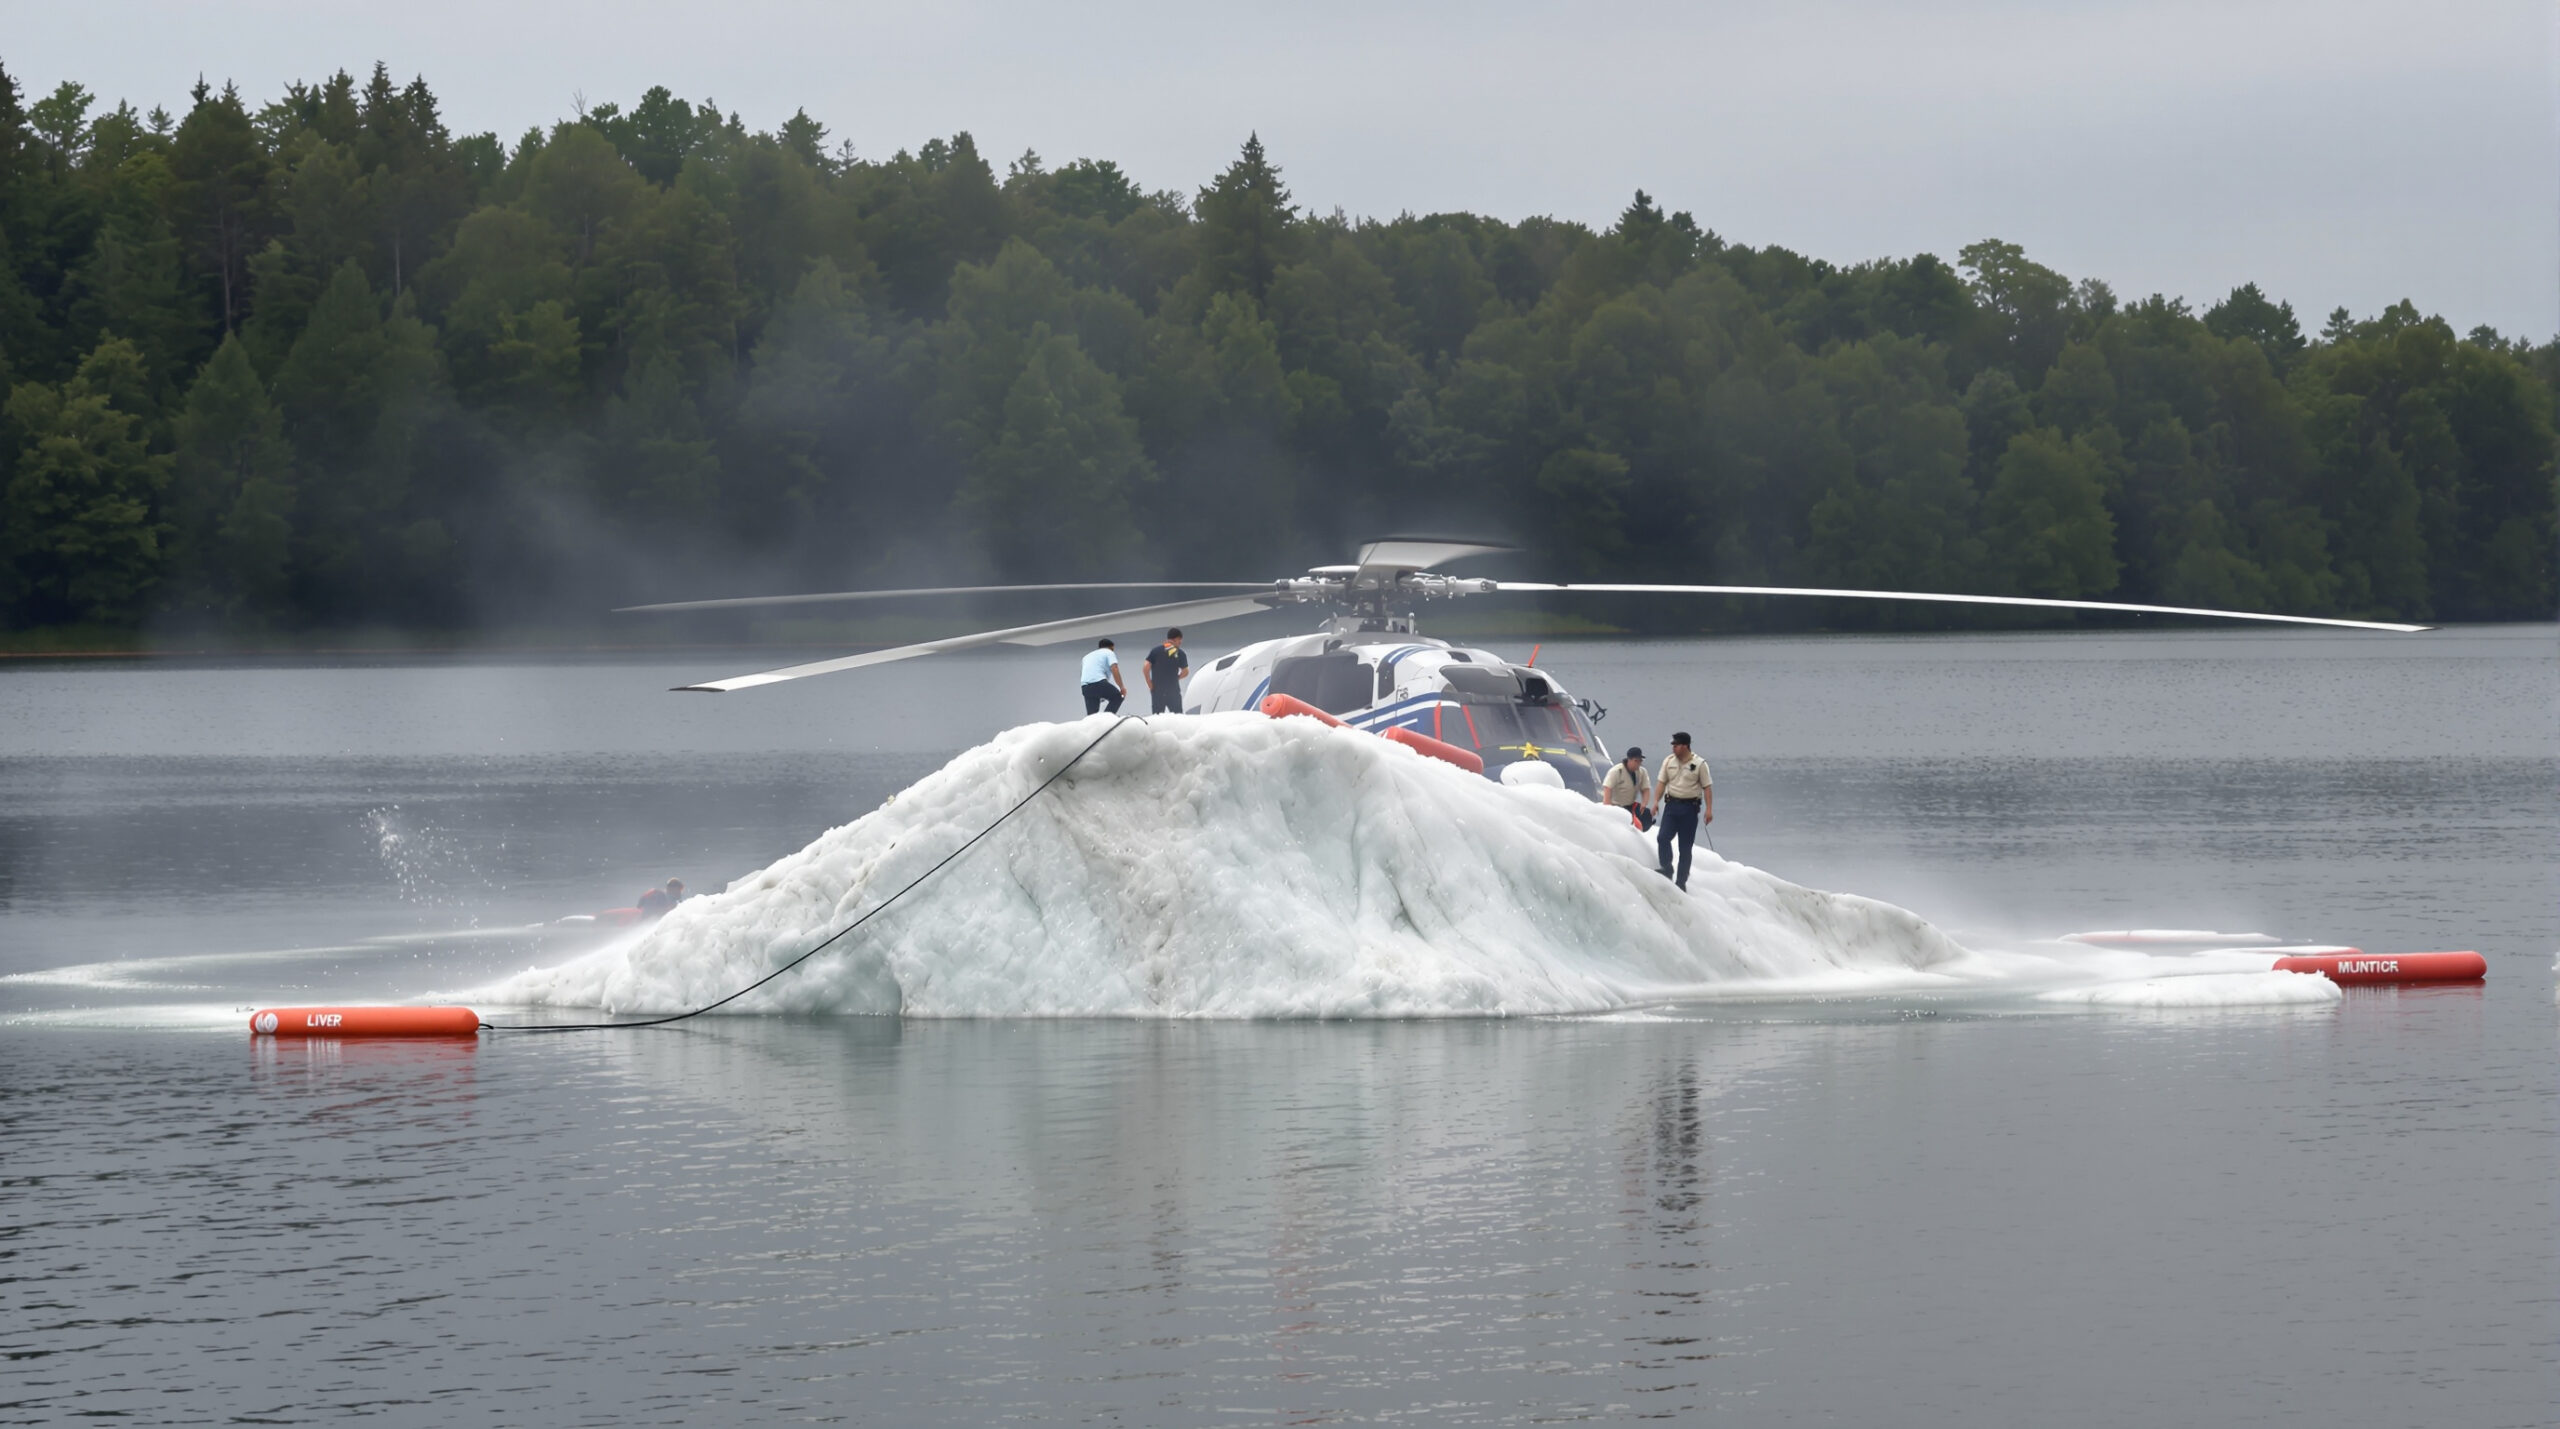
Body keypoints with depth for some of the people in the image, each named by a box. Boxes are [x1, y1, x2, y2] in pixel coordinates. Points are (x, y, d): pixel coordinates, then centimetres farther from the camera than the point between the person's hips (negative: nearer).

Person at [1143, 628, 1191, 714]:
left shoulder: (1155, 651, 1)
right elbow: (1185, 672, 1)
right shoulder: (1180, 654, 0)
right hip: (1173, 690, -1)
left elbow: (1146, 667, -7)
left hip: (1157, 690, 1)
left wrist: (1150, 684, 2)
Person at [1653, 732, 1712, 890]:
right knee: (1662, 837, -16)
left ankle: (1681, 881, 10)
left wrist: (1709, 809, -11)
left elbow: (1707, 787, -4)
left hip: (1690, 807, -3)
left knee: (1685, 847, 3)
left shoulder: (1699, 764, -5)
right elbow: (1661, 782, 9)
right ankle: (1667, 871, -3)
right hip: (1672, 805, 3)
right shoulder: (1669, 762, 5)